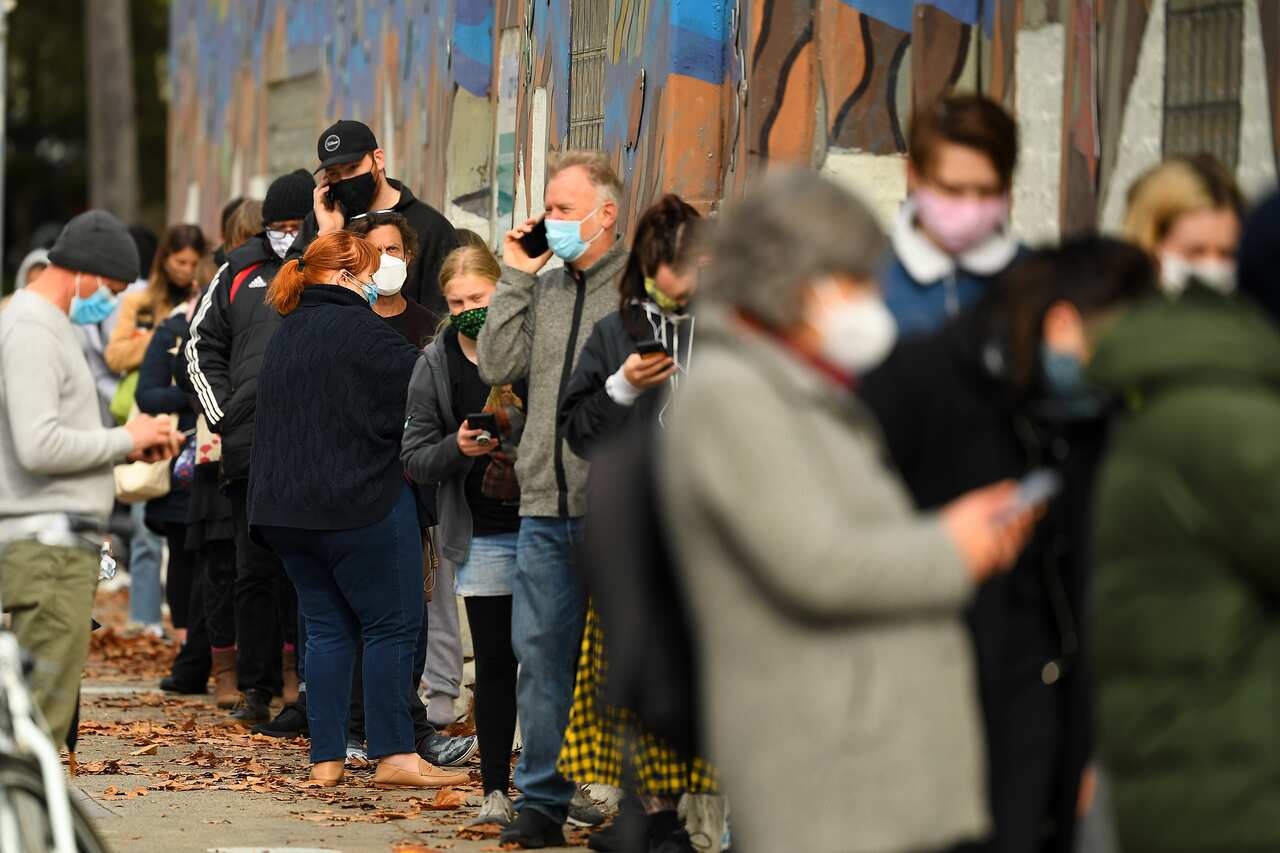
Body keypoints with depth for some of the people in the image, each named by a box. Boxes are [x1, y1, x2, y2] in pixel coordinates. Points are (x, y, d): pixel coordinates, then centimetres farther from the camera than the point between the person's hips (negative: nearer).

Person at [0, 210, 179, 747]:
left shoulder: (48, 326, 20)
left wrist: (128, 447, 9)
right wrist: (123, 438, -11)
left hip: (59, 543, 10)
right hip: (46, 546, -10)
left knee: (50, 708, 10)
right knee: (44, 709, -11)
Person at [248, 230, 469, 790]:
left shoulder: (285, 335, 15)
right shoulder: (360, 332, -12)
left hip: (287, 508, 8)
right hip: (361, 502, -8)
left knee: (328, 628, 10)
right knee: (392, 624, -1)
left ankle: (326, 759, 6)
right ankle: (394, 756, -3)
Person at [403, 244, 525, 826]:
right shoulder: (435, 367, 2)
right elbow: (414, 458, 3)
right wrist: (457, 447, -16)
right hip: (484, 536, 0)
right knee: (494, 662, 1)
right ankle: (496, 792, 6)